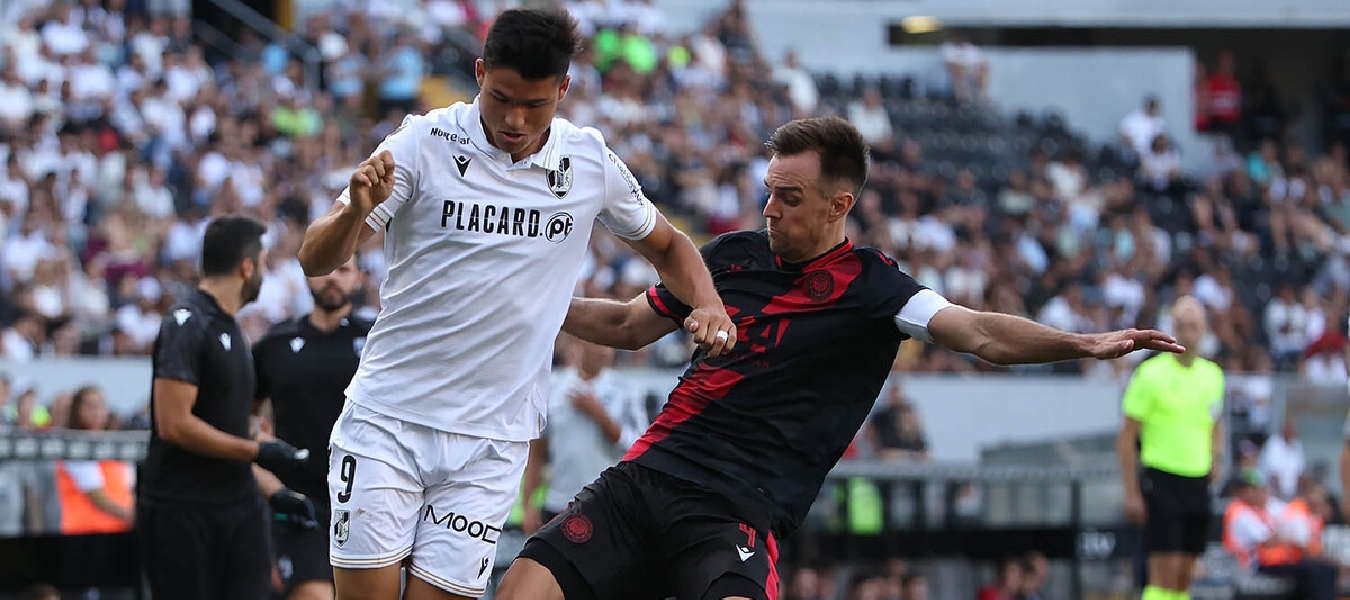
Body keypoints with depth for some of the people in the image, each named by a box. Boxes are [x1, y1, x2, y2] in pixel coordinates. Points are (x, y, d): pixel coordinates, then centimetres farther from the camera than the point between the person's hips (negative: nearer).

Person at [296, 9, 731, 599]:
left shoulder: (590, 163, 1)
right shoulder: (425, 142, -7)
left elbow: (665, 245, 19)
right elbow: (315, 259, -10)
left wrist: (708, 304, -1)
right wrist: (356, 211, -32)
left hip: (491, 439, 2)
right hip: (387, 417, -1)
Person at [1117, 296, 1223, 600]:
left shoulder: (1212, 375, 10)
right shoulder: (1151, 374, -7)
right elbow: (1126, 437, -6)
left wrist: (1213, 457, 4)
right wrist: (1131, 492, -11)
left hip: (1198, 482, 6)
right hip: (1161, 480, -6)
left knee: (1184, 575, 9)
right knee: (1164, 574, -12)